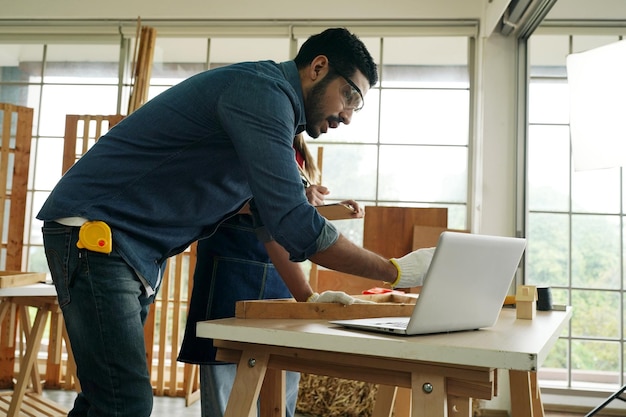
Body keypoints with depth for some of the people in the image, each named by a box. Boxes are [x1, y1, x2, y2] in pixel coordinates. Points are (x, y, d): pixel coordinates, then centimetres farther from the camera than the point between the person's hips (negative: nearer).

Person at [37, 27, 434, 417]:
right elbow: (293, 224, -27)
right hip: (93, 233, -10)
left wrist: (307, 297, 11)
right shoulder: (263, 90, -19)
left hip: (138, 254, 10)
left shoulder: (276, 105, 13)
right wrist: (396, 272, -17)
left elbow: (273, 218, 18)